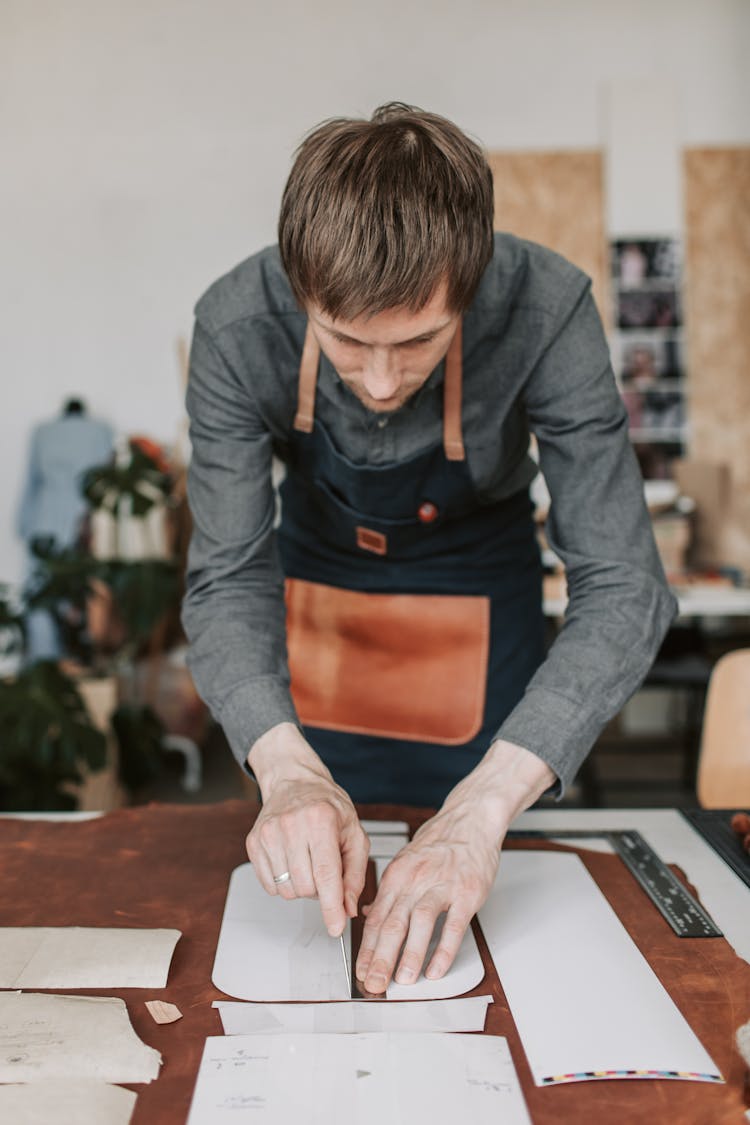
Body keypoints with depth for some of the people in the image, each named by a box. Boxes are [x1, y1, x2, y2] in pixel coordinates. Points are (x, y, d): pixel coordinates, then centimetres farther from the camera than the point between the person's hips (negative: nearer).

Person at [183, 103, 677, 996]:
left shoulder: (547, 310, -35)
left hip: (479, 583, -1)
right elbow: (228, 579, -27)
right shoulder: (236, 328, -31)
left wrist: (486, 805, -48)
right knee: (309, 854, 16)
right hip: (318, 564, 1)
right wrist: (287, 770, -46)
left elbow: (622, 590, -35)